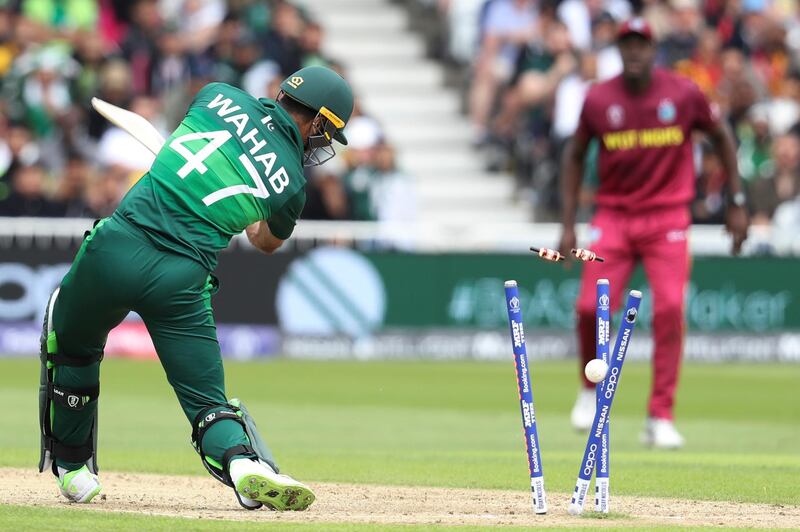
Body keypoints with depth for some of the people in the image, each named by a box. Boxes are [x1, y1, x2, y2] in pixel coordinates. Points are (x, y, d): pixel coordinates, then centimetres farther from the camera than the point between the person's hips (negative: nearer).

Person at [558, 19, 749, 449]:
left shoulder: (684, 94, -5)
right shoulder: (598, 99, -2)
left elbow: (721, 137, 10)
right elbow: (575, 156, 10)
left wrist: (737, 203, 7)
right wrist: (568, 225, 5)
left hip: (667, 219, -1)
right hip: (613, 217, 1)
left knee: (669, 310, -13)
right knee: (589, 307, -12)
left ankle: (660, 418, -6)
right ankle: (592, 389, 18)